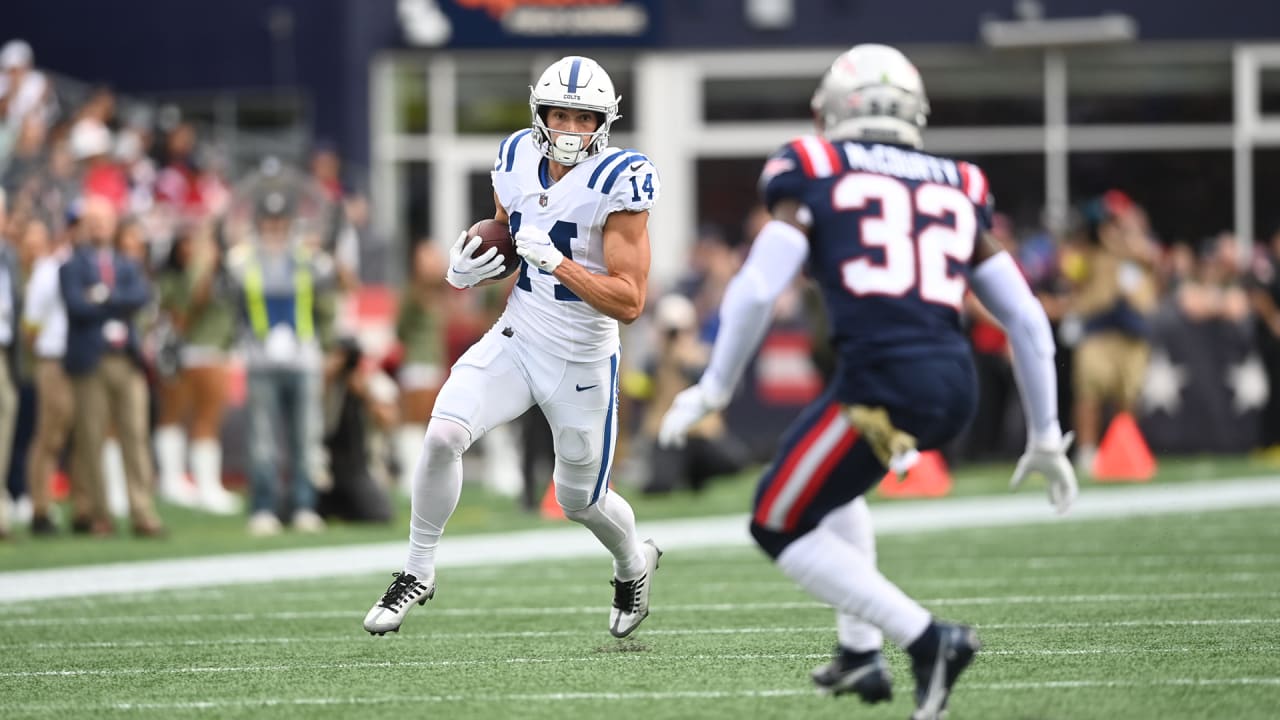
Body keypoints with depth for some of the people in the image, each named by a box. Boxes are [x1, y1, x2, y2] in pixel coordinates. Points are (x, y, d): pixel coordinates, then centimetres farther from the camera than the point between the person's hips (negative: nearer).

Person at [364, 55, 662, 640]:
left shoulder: (618, 182, -19)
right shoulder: (519, 160, -2)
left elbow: (629, 303, -21)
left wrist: (557, 262, -29)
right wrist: (470, 270, -4)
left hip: (581, 361, -4)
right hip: (514, 341, 4)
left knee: (580, 501, 12)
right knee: (443, 434, -20)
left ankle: (634, 565, 47)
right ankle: (418, 571, -1)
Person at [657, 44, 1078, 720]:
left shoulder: (815, 175, 7)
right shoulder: (958, 189, 21)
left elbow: (756, 290, -3)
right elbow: (1026, 319, 20)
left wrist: (711, 391, 8)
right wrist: (1045, 438, 28)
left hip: (885, 379, -6)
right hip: (957, 385, 6)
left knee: (781, 528, 9)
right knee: (826, 475, 33)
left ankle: (926, 639, -6)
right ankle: (860, 651, 29)